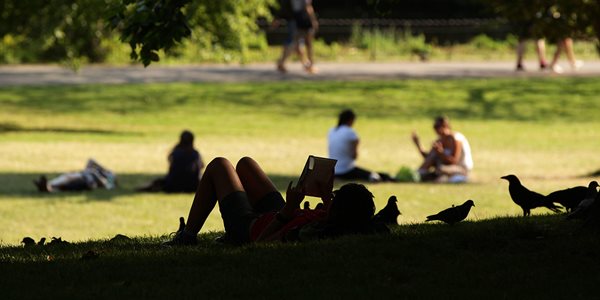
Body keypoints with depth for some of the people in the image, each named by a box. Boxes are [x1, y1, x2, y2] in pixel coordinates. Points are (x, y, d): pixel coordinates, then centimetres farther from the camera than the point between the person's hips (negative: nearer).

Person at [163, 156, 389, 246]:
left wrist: (288, 210, -35)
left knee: (218, 166, 17)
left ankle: (187, 237, 29)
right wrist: (327, 199, -12)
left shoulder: (308, 235, -48)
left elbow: (260, 243, -33)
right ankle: (229, 237, 49)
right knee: (244, 163, 30)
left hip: (250, 228, -7)